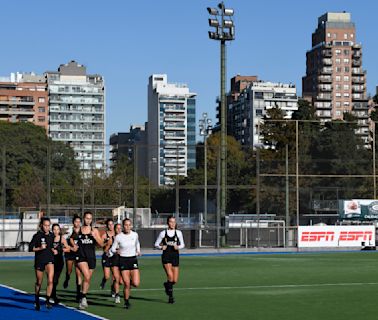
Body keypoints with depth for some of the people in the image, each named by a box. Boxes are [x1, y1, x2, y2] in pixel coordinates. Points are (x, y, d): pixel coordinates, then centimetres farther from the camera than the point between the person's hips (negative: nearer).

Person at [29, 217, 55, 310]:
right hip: (39, 260, -2)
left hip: (49, 260, 2)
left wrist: (53, 250, 3)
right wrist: (40, 248, -20)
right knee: (39, 283, 10)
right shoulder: (37, 236, -6)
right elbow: (30, 248, -7)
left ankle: (47, 300, -14)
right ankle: (37, 301, 30)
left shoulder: (51, 236, 5)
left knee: (50, 280, -19)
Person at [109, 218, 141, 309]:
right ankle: (126, 302, 13)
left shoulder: (135, 235, 1)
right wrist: (112, 251, -19)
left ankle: (131, 281, 26)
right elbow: (113, 249, 1)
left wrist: (138, 250, 13)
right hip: (123, 261, -2)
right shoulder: (118, 237, -6)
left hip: (133, 260, 2)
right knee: (126, 284, -6)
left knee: (136, 284, -10)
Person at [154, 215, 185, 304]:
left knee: (175, 280, 0)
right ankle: (170, 296, -3)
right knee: (170, 276, -20)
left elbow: (182, 245, 13)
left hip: (175, 256, 2)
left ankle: (166, 285, 37)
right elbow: (156, 244, 8)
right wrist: (161, 247, -12)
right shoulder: (163, 233, 1)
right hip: (166, 256, -2)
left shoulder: (178, 233, 5)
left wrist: (178, 247, -8)